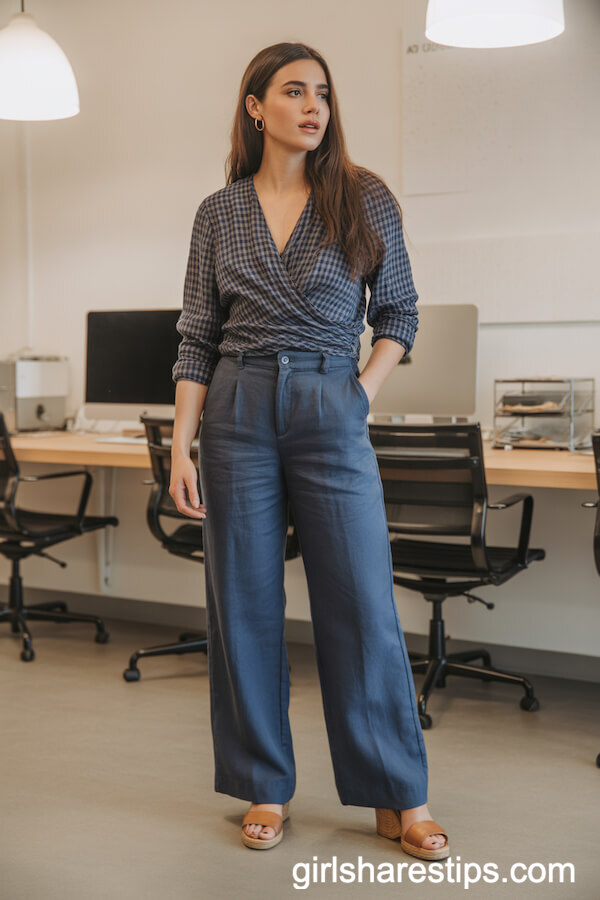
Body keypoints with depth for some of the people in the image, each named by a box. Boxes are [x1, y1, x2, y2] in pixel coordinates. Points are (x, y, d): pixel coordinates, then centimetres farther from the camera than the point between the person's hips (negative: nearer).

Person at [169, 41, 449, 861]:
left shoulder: (365, 199, 4)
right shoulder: (219, 214, 7)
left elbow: (399, 314, 9)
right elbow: (198, 340, 6)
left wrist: (364, 392, -6)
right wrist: (182, 446, -2)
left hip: (331, 414, -1)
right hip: (238, 414, 2)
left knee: (364, 605, 0)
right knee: (245, 606, 5)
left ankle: (400, 798, 15)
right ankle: (266, 790, 21)